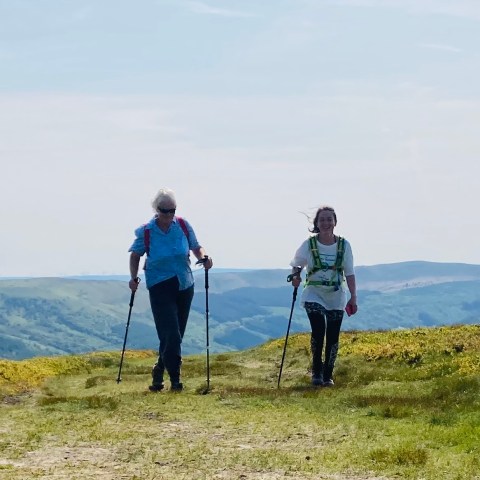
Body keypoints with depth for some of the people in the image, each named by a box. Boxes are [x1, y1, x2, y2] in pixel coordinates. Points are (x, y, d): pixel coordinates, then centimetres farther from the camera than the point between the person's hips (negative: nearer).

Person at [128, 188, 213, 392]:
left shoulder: (183, 225, -2)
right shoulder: (146, 232, -8)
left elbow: (196, 247, 8)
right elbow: (135, 254, 7)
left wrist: (204, 258, -13)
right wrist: (134, 277, -5)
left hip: (184, 286, 4)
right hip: (160, 288, -4)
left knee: (175, 335, 10)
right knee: (171, 335, -13)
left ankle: (159, 371, 28)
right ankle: (175, 379, -7)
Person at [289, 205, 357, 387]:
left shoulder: (344, 245, -2)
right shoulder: (309, 245, -5)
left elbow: (349, 273, 1)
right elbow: (296, 265, 6)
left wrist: (353, 297, -5)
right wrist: (295, 276, -16)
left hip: (336, 297, 2)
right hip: (314, 295, -2)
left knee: (333, 336, 0)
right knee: (318, 329, -20)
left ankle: (328, 375, 16)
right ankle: (316, 371, -3)